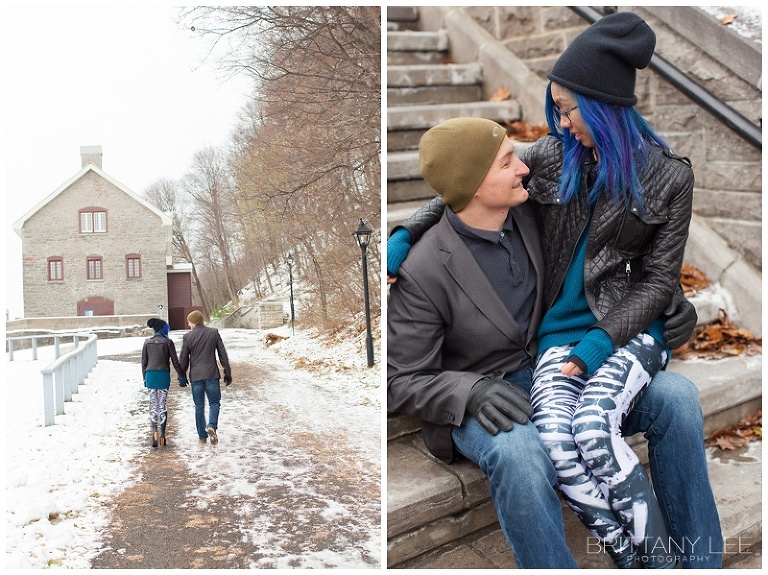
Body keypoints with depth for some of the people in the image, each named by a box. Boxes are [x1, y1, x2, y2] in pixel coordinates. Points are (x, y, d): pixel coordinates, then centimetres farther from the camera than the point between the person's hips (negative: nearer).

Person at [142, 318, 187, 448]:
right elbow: (175, 361, -2)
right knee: (163, 406, 5)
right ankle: (162, 435, 5)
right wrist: (182, 377, 5)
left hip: (150, 375, 2)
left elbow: (143, 362, 7)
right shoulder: (168, 342, -3)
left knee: (153, 405, 7)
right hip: (164, 375, -2)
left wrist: (144, 378, 16)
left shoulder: (147, 342, 5)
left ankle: (154, 432, -11)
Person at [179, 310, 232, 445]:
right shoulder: (214, 333, 0)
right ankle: (212, 426, -16)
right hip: (212, 374, 0)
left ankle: (202, 437, 12)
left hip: (196, 376, 0)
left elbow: (183, 359, 2)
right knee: (214, 402, 10)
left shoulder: (188, 336, -3)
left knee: (199, 406, 9)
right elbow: (223, 354, 1)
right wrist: (227, 373, 8)